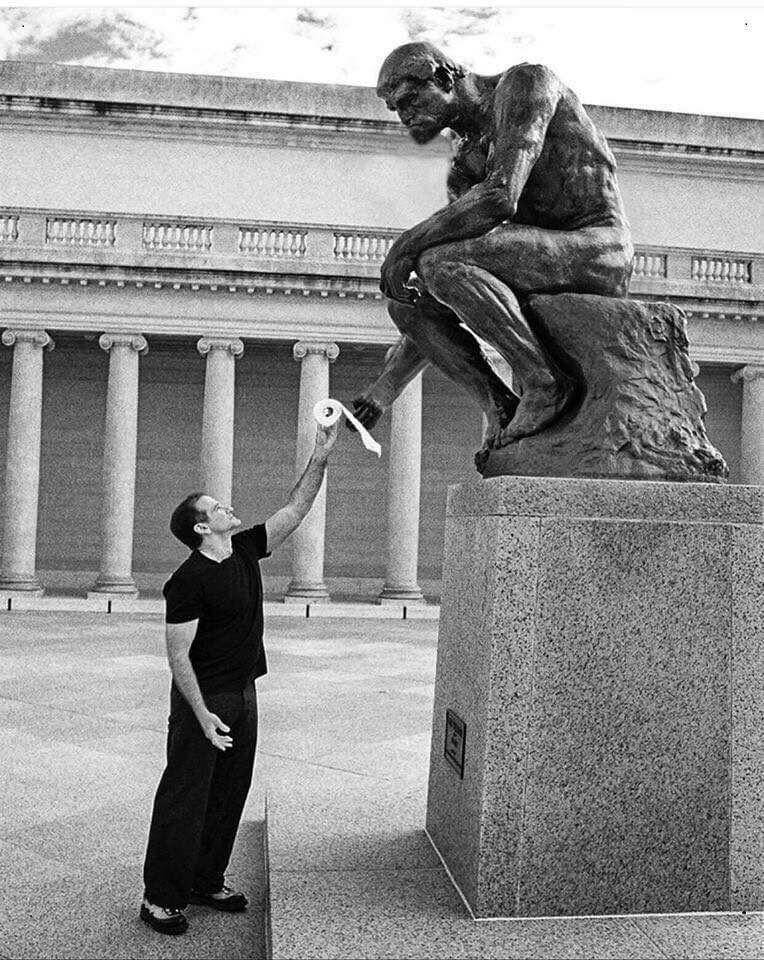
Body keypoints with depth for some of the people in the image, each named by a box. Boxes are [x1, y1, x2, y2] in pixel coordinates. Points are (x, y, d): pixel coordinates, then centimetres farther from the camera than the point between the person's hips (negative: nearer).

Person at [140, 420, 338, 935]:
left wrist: (320, 459, -3)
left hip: (244, 695, 8)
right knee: (185, 797, 0)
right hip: (203, 699, -8)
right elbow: (178, 655, -17)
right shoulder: (188, 581, -18)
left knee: (229, 795, 15)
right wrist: (202, 714, -20)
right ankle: (160, 897, 11)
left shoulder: (246, 550, 4)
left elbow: (295, 511, 6)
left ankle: (207, 880, 28)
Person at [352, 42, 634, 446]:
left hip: (598, 250, -8)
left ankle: (545, 383, -19)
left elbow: (500, 198, -23)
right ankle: (501, 407, -9)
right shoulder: (465, 166, 17)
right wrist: (384, 388, 7)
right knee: (406, 302, -1)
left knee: (439, 264, -27)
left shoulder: (524, 82, -4)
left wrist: (407, 243, -15)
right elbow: (444, 312, 13)